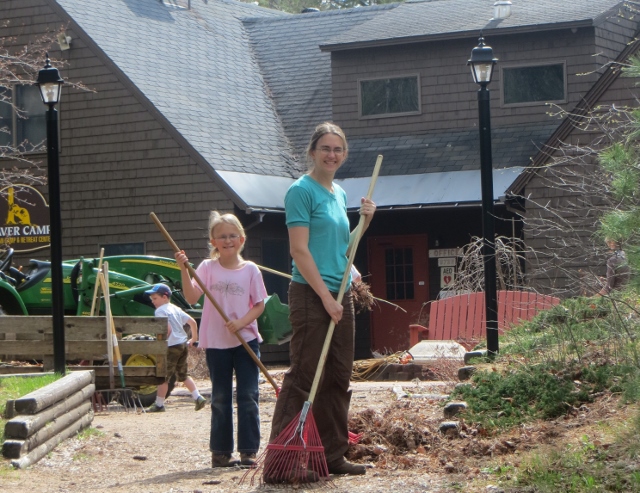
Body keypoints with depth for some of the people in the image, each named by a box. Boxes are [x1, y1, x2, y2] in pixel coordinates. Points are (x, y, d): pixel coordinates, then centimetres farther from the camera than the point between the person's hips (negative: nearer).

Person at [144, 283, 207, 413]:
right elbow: (192, 322, 13)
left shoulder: (160, 311, -9)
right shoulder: (176, 309, 15)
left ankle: (159, 405, 6)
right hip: (183, 344, 8)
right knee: (183, 375, 18)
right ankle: (198, 397, 10)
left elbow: (168, 329, -23)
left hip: (172, 346, -8)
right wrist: (194, 338, 23)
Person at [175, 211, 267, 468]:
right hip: (216, 342, 0)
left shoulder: (250, 270, 1)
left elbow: (259, 305, 2)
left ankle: (249, 450, 4)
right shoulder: (208, 268, 0)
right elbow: (192, 297, -11)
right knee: (220, 398, 8)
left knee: (248, 396, -1)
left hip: (246, 341, 0)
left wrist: (241, 322, -14)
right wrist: (184, 270, -24)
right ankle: (220, 451, 15)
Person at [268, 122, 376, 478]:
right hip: (310, 294, -8)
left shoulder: (340, 193, 16)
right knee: (303, 377, -8)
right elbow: (300, 250, -15)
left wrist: (365, 222, 6)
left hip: (340, 294, 8)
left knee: (339, 378, 11)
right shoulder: (301, 191, -8)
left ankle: (333, 455, 18)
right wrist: (325, 297, -18)